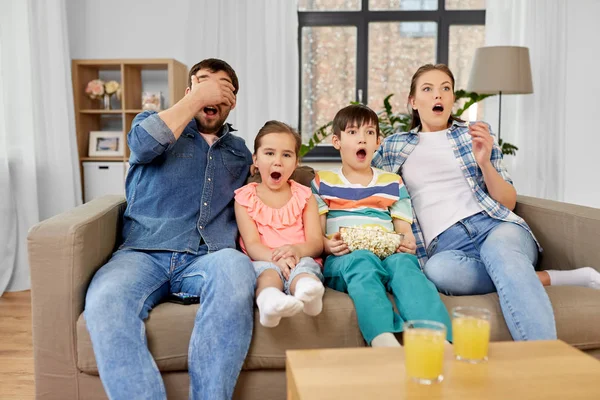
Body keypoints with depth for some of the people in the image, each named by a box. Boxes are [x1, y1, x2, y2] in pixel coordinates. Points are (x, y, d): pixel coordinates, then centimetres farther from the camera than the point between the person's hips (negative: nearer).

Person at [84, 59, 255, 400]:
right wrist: (197, 97, 1)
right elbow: (144, 143, -5)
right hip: (144, 253, 0)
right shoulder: (154, 122, 20)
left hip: (207, 258, 1)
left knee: (236, 269, -37)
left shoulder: (240, 151, 27)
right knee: (105, 300, -35)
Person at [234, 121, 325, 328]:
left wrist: (298, 250, -21)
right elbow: (252, 244, -2)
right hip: (263, 261, -1)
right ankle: (269, 300, -67)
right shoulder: (245, 198, 11)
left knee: (306, 265, -34)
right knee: (267, 269, -36)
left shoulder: (304, 196, 15)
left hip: (301, 259, 1)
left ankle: (307, 290, -67)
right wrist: (276, 256, -26)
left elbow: (316, 243, 5)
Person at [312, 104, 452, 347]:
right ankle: (384, 341, -60)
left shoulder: (393, 183, 24)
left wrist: (408, 242, -7)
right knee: (362, 261, -38)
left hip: (388, 254, 2)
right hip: (342, 260, -1)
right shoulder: (323, 182, 19)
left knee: (404, 262, -35)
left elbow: (404, 229, 18)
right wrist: (328, 245, -14)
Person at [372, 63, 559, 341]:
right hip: (445, 244, 0)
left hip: (494, 225, 0)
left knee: (499, 248, -38)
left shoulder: (477, 133, 18)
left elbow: (509, 202, 14)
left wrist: (484, 162, -6)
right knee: (436, 269, -38)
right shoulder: (393, 146, 20)